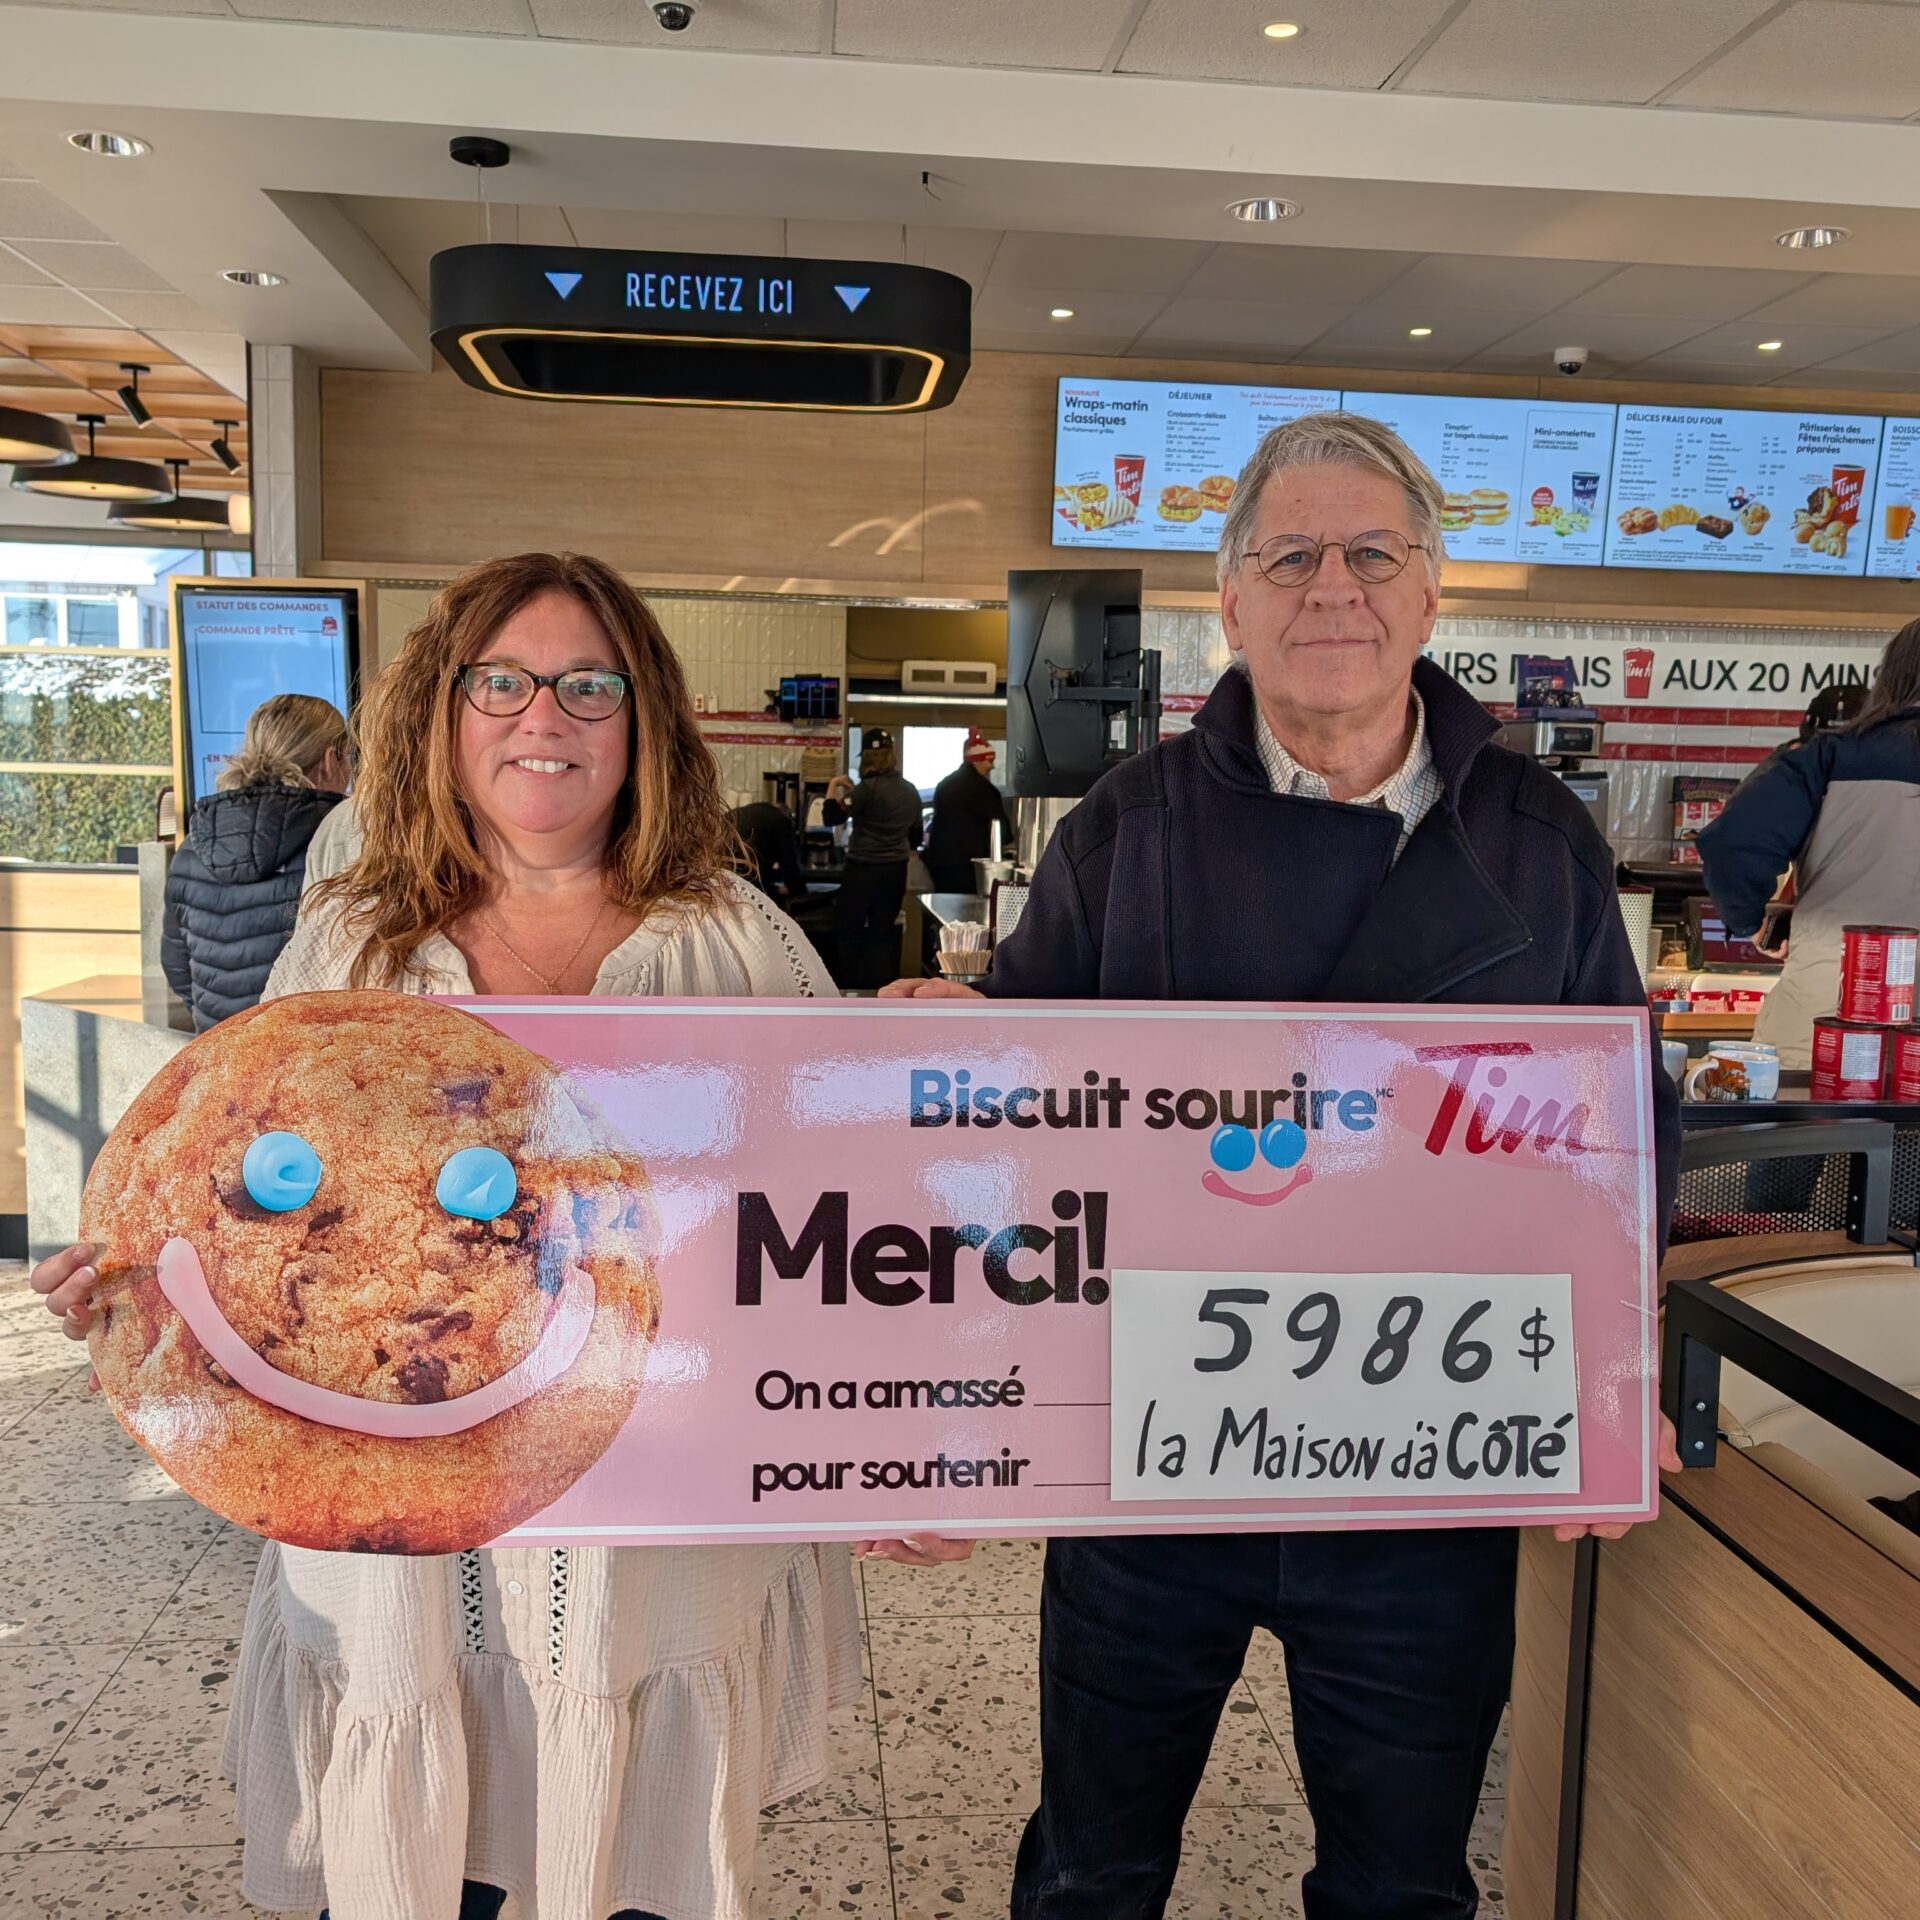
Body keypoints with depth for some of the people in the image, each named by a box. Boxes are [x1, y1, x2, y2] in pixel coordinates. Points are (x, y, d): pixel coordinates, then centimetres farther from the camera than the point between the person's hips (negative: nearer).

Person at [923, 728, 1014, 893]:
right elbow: (997, 822, -2)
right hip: (964, 861, -8)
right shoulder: (981, 788, -8)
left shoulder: (946, 784, 16)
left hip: (938, 858, 8)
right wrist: (1009, 844, 15)